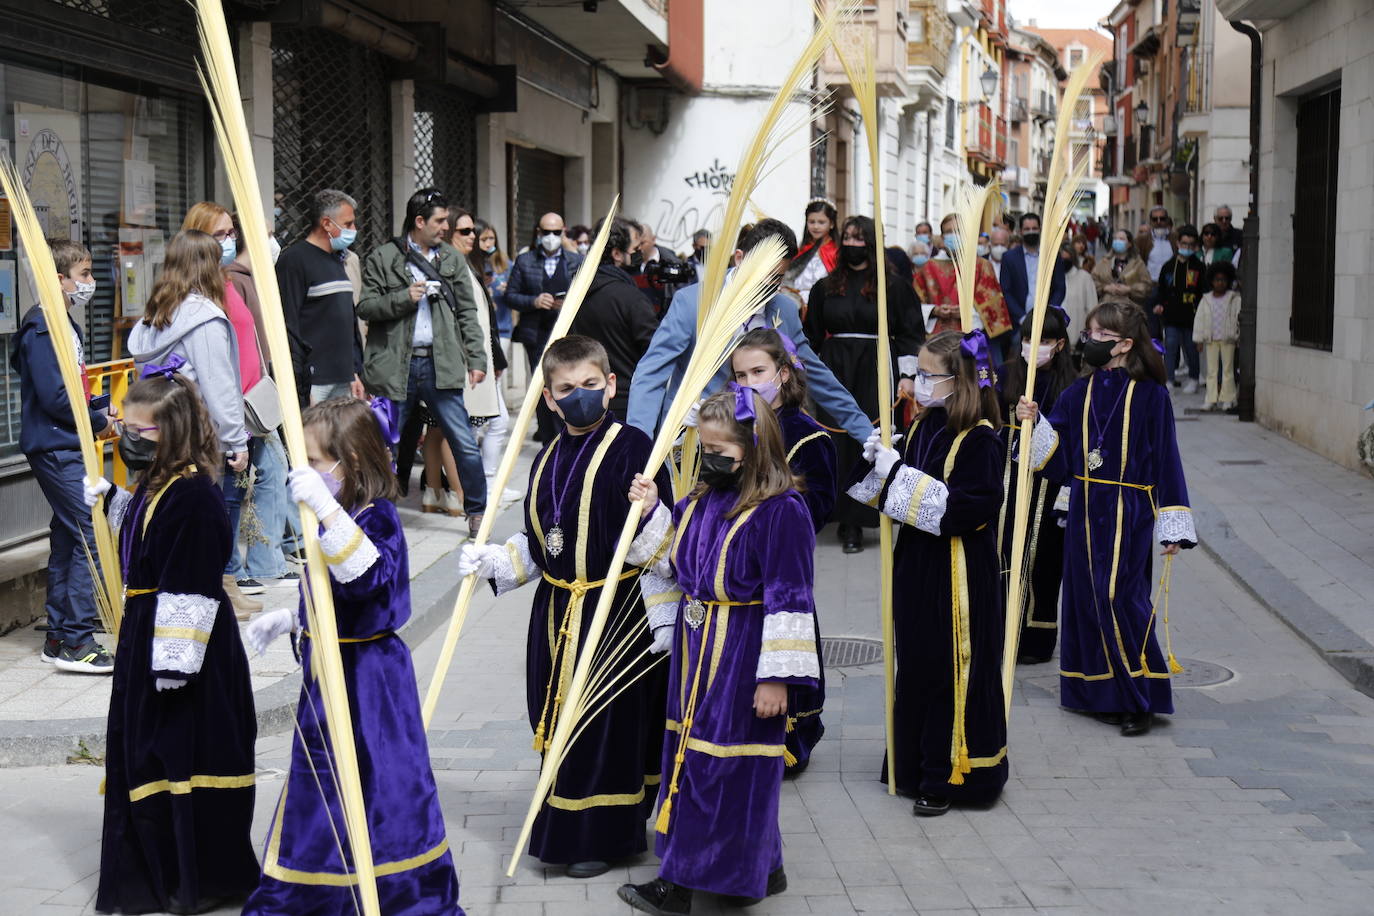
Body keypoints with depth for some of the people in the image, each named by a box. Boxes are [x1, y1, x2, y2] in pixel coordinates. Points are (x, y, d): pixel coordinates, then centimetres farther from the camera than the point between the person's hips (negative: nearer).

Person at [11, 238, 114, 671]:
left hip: (68, 447, 10)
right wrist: (98, 421, -9)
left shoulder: (66, 326, 15)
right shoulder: (42, 330, -16)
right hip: (55, 450, -10)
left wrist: (101, 410, 6)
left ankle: (59, 636, 20)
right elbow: (53, 397, -21)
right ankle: (77, 642, -11)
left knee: (68, 536, 13)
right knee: (90, 535, -13)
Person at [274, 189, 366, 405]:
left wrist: (355, 373, 19)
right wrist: (298, 388, -18)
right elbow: (287, 326, -14)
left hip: (343, 382, 8)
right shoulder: (294, 260, -8)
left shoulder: (337, 259, 19)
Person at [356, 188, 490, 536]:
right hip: (395, 365, -2)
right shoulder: (382, 258, 2)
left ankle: (477, 511, 15)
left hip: (440, 364, 2)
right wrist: (404, 297, -14)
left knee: (465, 443, 1)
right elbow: (365, 307, -1)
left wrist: (477, 359, 3)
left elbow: (467, 313, 11)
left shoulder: (452, 259, 12)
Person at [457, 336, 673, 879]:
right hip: (556, 615, 7)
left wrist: (663, 616, -15)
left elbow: (660, 542, -12)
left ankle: (603, 835, 15)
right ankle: (564, 828, 28)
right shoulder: (547, 461, 11)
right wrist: (491, 560, 2)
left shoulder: (631, 448, -10)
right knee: (559, 723, 14)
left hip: (616, 613, -7)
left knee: (608, 725, 1)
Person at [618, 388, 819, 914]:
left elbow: (789, 600, -17)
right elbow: (676, 564, 20)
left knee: (725, 765, 1)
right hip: (696, 649, 9)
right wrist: (651, 512, 5)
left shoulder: (780, 510, -17)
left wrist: (776, 676, -17)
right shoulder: (700, 501, 7)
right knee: (689, 754, 15)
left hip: (742, 661, -9)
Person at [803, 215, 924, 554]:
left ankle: (855, 523, -2)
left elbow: (910, 334, 2)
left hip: (877, 372, -3)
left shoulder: (894, 287, 2)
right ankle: (847, 520, 5)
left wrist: (907, 375, -6)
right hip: (834, 370, 3)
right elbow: (811, 335, 16)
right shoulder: (826, 288, 12)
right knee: (836, 443, -1)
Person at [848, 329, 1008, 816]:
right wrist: (879, 462, -4)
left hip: (959, 574, -8)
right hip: (917, 565, 8)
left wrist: (900, 476, -23)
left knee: (953, 671, 1)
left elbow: (971, 507, -25)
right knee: (917, 666, 15)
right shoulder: (923, 427, 7)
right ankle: (917, 763, 28)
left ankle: (950, 776, 12)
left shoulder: (980, 439, -16)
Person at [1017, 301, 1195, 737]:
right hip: (1085, 511, 5)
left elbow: (1166, 460, -5)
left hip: (1129, 513, -5)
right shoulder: (1080, 392, 7)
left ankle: (1141, 698, 2)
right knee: (1088, 598, 7)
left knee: (1120, 599, -10)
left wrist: (1172, 527, -6)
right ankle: (1104, 695, 19)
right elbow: (1059, 455, 6)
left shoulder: (1150, 395, -6)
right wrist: (1035, 422, -12)